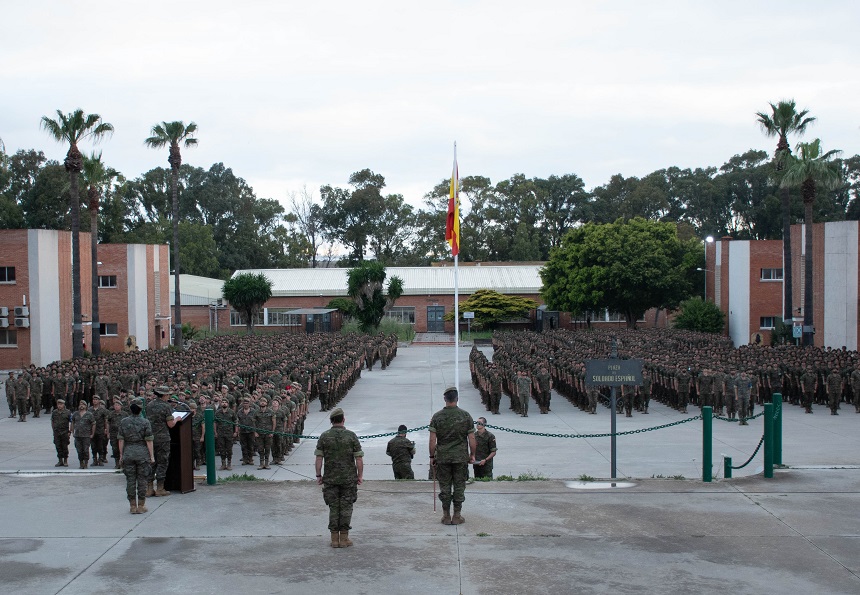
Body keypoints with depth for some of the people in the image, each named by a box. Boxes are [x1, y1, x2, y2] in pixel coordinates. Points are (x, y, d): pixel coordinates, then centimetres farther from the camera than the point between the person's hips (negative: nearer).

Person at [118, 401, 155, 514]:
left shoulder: (123, 422, 2)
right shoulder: (145, 422, -6)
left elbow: (121, 440, 2)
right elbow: (149, 441, -7)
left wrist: (121, 455, 9)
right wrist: (152, 456, -2)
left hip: (128, 453, 2)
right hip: (142, 453, -2)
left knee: (130, 480, 8)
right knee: (142, 480, 5)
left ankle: (132, 506, 12)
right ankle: (141, 506, 8)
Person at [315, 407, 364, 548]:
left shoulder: (324, 436, -3)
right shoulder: (351, 436, -6)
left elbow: (319, 458, -4)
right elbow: (359, 459, -7)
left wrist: (318, 475, 6)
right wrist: (360, 476, 3)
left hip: (330, 478, 1)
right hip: (349, 478, -1)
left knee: (333, 507, 8)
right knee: (346, 507, 6)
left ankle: (335, 539, 9)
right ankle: (344, 538, 6)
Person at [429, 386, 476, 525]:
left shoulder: (437, 416, -5)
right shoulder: (465, 415, -4)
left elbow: (432, 440, -6)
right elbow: (472, 439, -3)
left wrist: (432, 456, 6)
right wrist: (472, 455, 10)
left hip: (442, 457, 0)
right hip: (461, 457, 0)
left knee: (444, 486, 8)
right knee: (459, 486, 7)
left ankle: (446, 516, 12)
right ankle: (457, 516, 11)